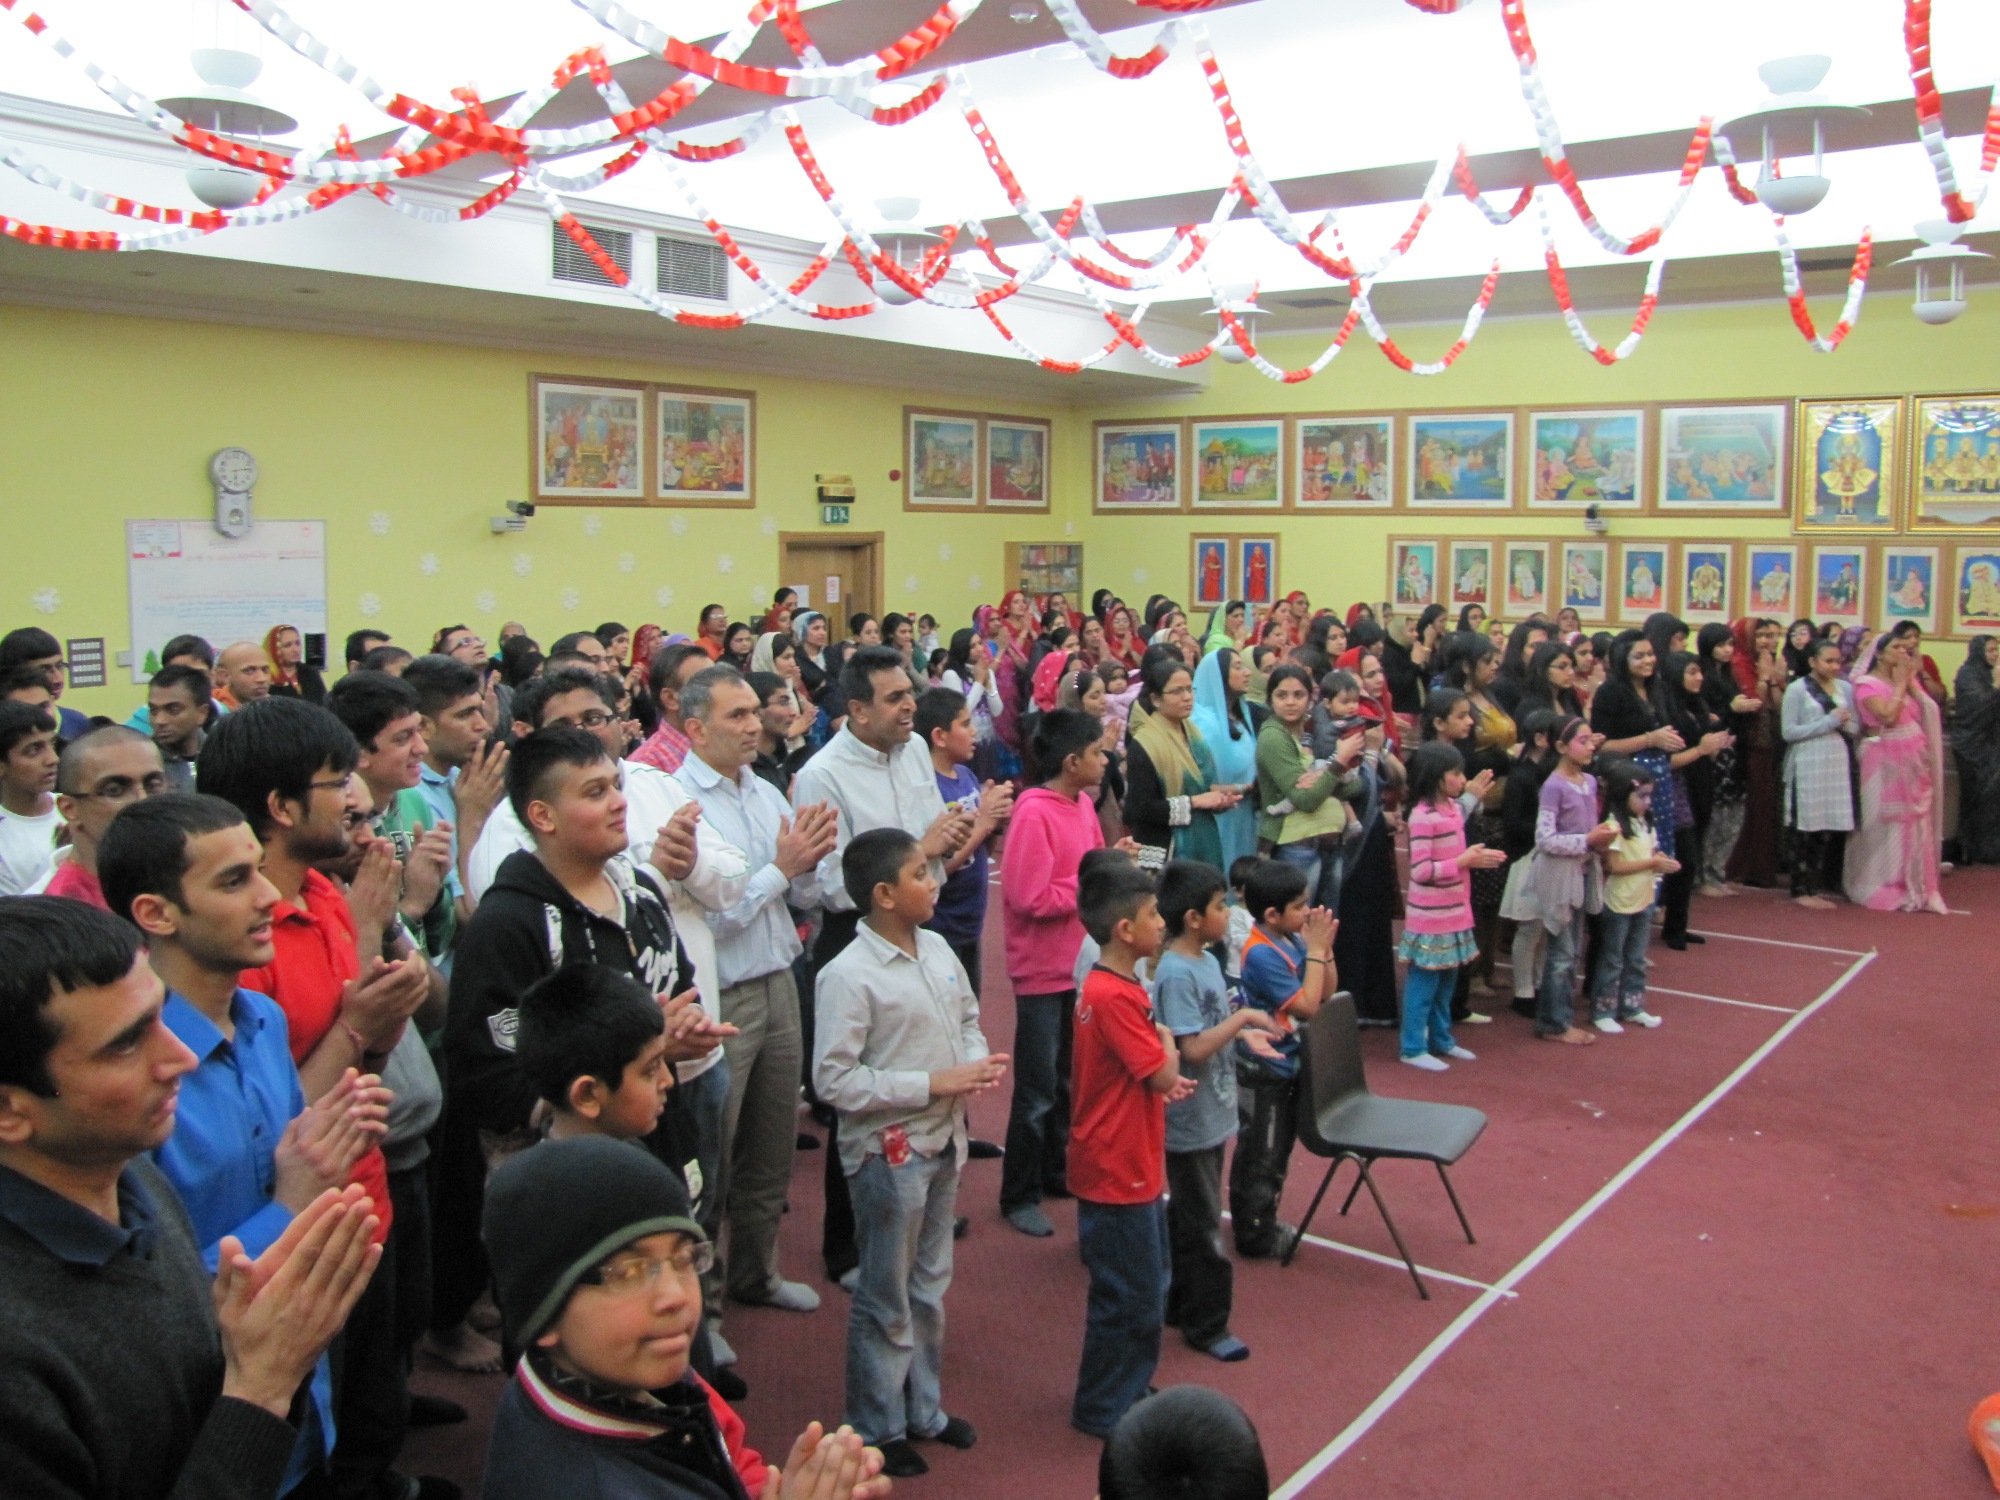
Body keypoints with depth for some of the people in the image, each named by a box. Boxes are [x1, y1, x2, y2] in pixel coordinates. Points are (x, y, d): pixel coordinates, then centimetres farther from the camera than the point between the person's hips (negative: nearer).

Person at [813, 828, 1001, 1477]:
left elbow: (966, 1016, 16)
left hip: (942, 1141, 7)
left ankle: (923, 1409, 39)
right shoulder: (849, 976, -22)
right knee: (886, 1300, 9)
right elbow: (833, 1079, -23)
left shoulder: (937, 949, 1)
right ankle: (878, 1429, 28)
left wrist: (978, 1060, -7)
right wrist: (933, 1084, -23)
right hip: (888, 1151, -7)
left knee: (930, 1285, 21)